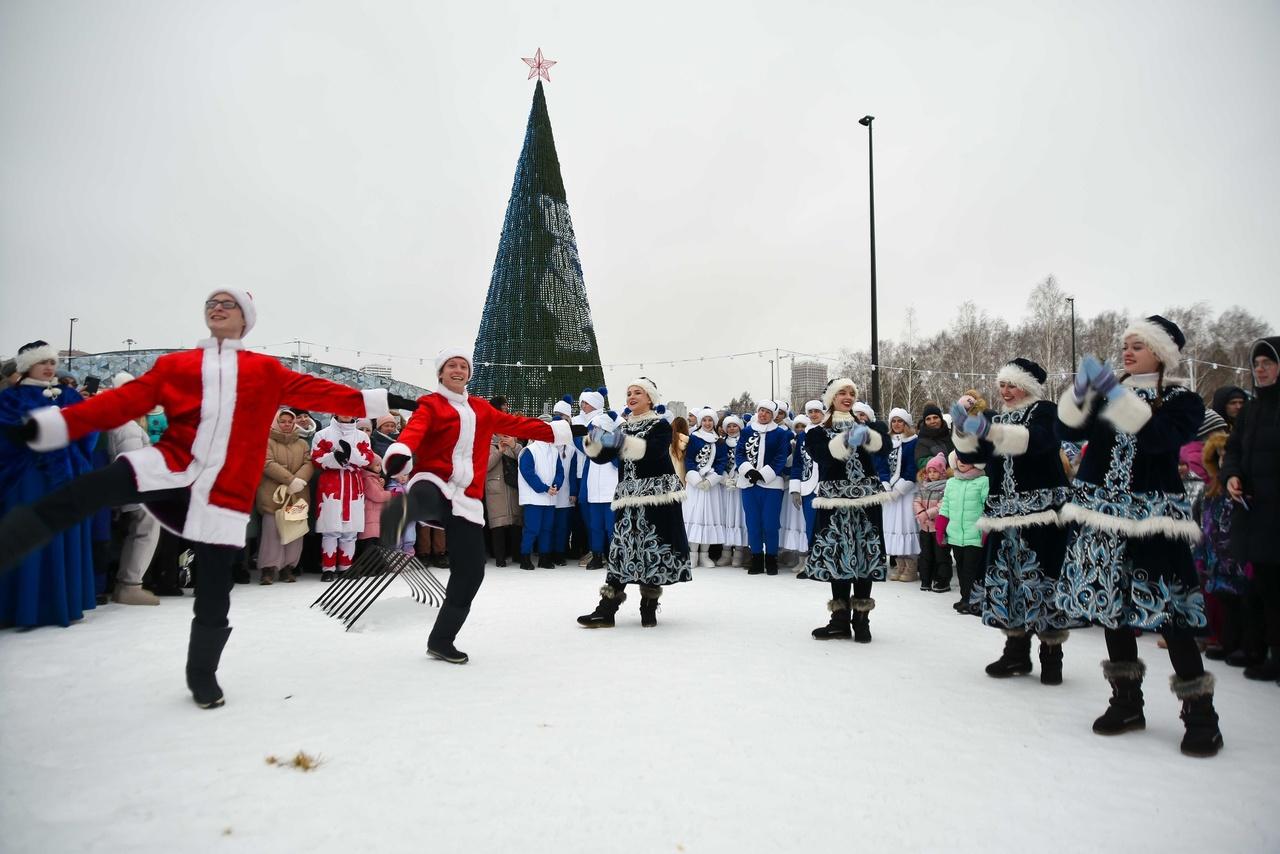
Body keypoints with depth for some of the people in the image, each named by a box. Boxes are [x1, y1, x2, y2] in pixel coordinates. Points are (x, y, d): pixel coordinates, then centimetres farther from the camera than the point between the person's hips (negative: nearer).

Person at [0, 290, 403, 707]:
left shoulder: (267, 370, 12)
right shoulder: (174, 364, 12)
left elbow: (316, 390, 7)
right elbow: (126, 400, 5)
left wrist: (377, 401, -1)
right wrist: (57, 422, -6)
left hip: (226, 491, 0)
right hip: (174, 467, 1)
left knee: (214, 593, 4)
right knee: (77, 495, -28)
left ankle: (202, 675, 25)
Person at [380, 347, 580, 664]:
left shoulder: (481, 409, 19)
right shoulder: (430, 404, 1)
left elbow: (516, 424, 24)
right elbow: (414, 429, -18)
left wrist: (563, 430, 25)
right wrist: (400, 453, -41)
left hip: (467, 498, 4)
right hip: (434, 484, -4)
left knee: (471, 571, 2)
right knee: (424, 500, -42)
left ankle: (441, 640, 16)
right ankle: (402, 510, -78)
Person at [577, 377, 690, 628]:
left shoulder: (660, 425, -2)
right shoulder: (622, 428, 15)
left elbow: (652, 451, -22)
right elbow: (601, 456, 6)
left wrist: (621, 442, -34)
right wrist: (594, 440, -15)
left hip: (657, 495, -4)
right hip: (629, 497, 4)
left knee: (653, 550, 1)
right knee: (622, 550, -1)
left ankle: (649, 607, 14)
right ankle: (606, 610, -2)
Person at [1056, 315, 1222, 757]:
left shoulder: (1183, 400, -1)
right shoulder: (1109, 393, 12)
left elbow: (1158, 437, -20)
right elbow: (1072, 428, 0)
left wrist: (1116, 394, -25)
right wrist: (1079, 391, -17)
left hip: (1151, 517, -4)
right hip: (1103, 513, 5)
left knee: (1166, 610, -8)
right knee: (1111, 606, 9)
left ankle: (1200, 712, 6)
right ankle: (1127, 702, 22)